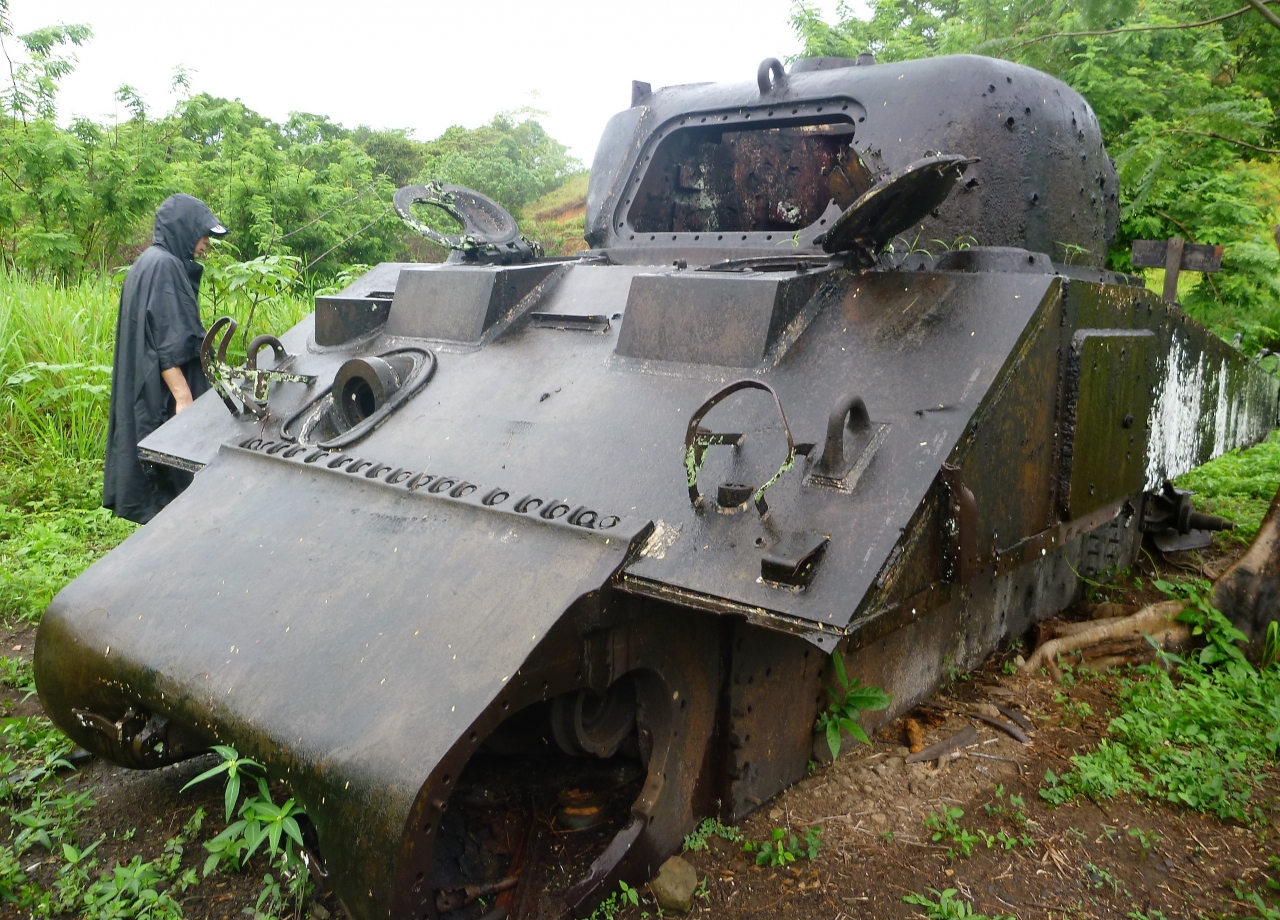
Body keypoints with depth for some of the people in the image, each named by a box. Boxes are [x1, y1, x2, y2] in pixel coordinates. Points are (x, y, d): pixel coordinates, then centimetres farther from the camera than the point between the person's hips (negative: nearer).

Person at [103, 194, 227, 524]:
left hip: (155, 390, 10)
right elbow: (165, 342, -22)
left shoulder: (157, 262, 16)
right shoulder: (163, 265, -15)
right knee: (172, 472, -3)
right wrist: (183, 396, -23)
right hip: (164, 393, -10)